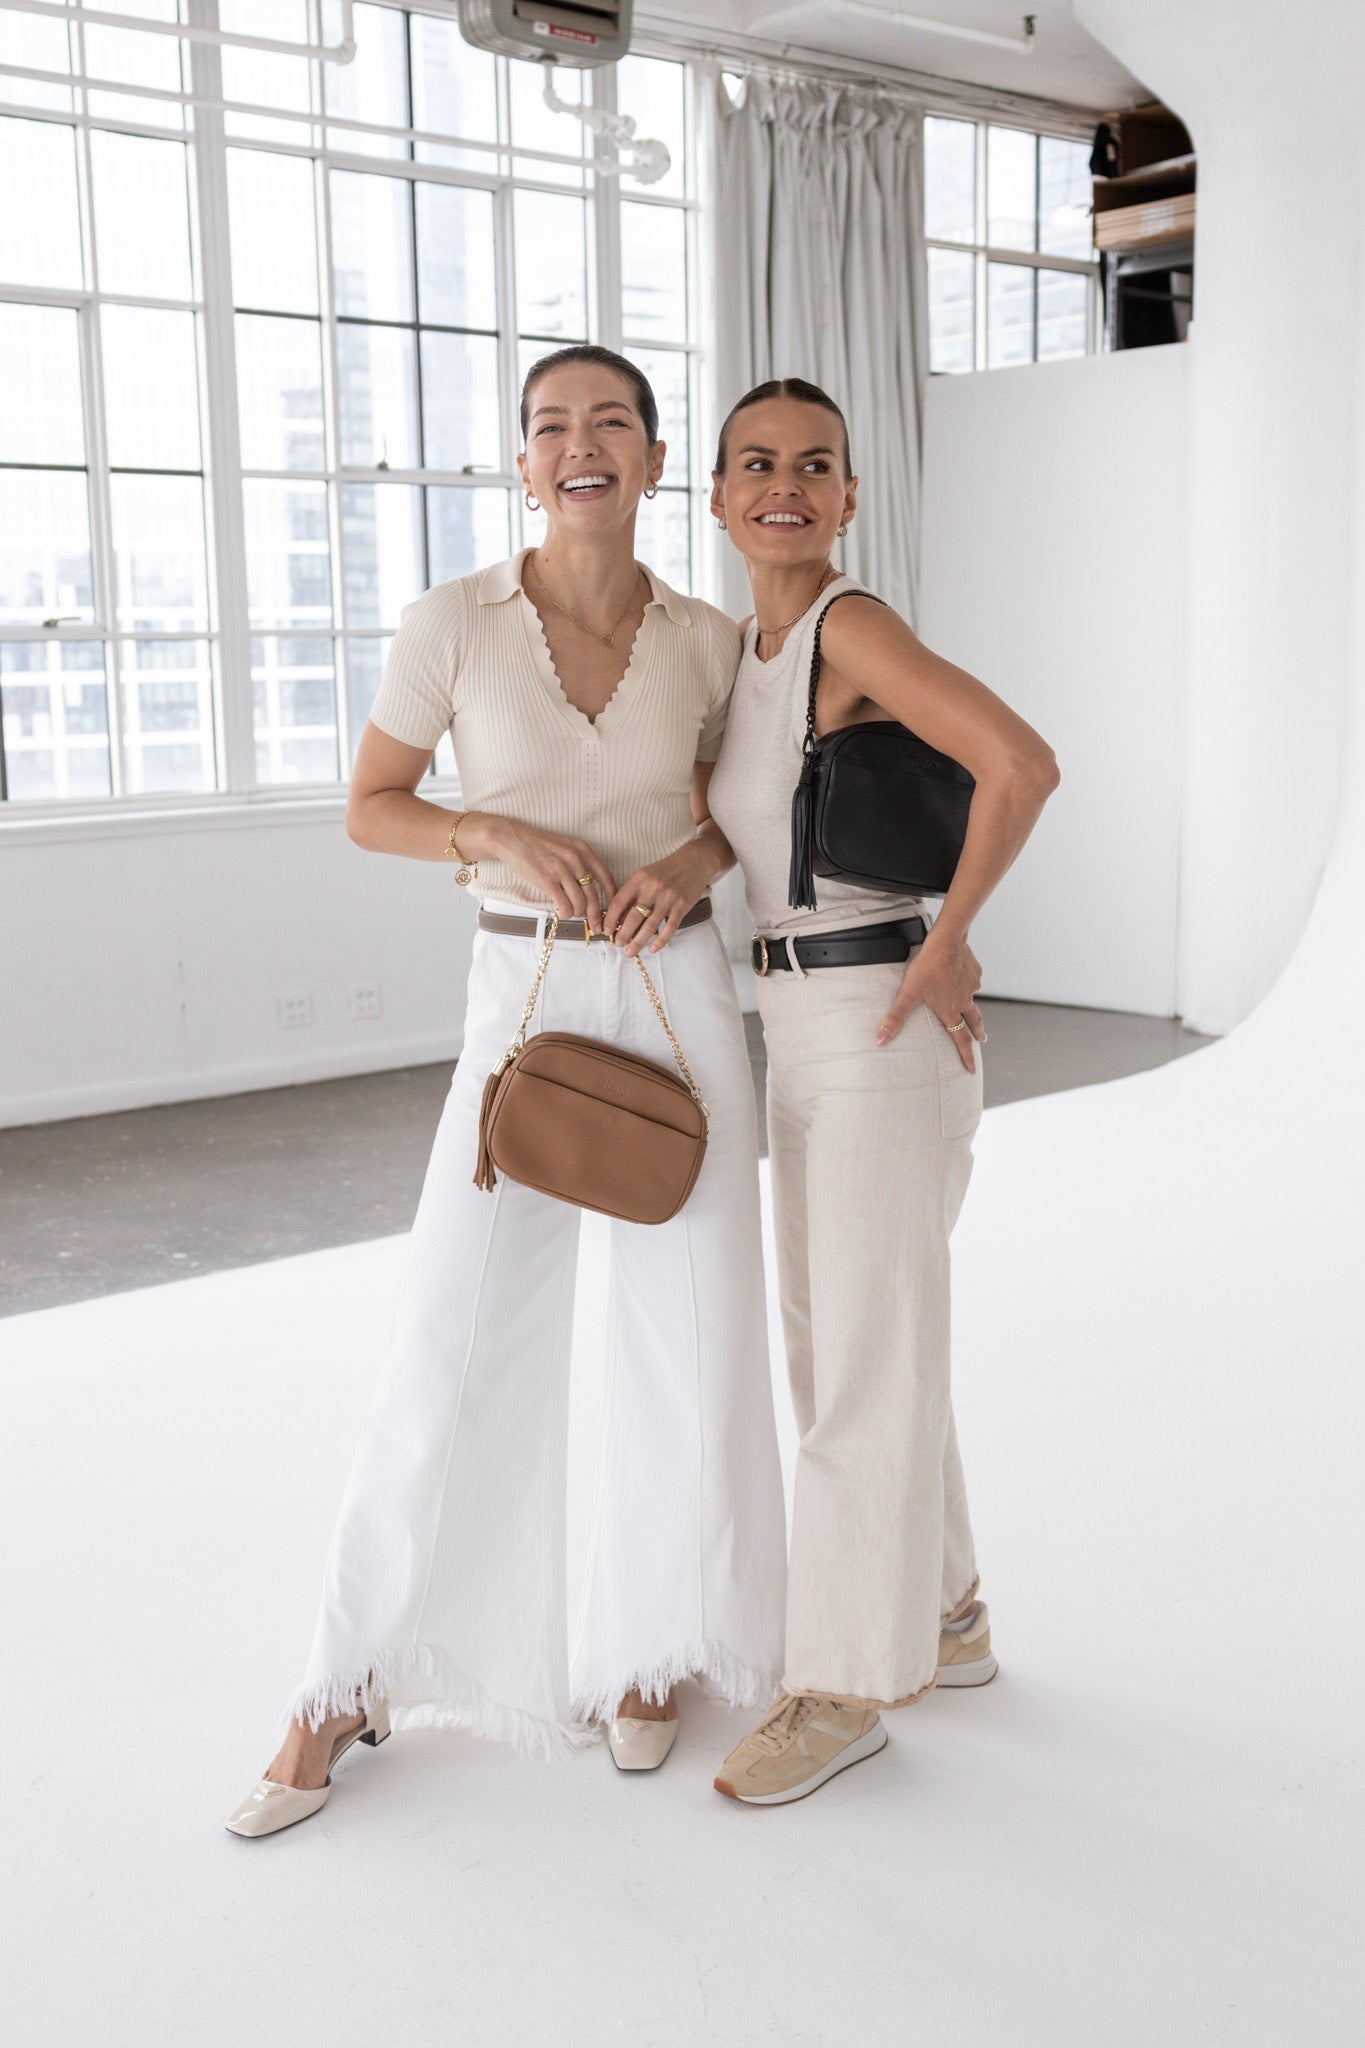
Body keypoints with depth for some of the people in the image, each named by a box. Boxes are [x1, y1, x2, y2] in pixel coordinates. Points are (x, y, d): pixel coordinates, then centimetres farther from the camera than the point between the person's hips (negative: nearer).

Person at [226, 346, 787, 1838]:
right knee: (455, 1350, -1)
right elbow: (369, 811, 2)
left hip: (680, 998, 2)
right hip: (524, 1004, -2)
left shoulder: (708, 641, 0)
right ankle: (348, 1684, 17)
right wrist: (499, 836, -17)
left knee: (694, 1343, 4)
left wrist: (691, 862, -8)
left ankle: (650, 1645, 28)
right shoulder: (450, 623, -6)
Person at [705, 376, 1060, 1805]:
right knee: (840, 1343, 17)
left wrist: (943, 944, -19)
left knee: (869, 1363, 1)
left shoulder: (853, 628, -15)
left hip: (886, 1032, -9)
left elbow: (1021, 764, -28)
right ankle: (944, 1625, 34)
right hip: (802, 1031, 10)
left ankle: (846, 1687, 17)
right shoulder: (750, 649, 12)